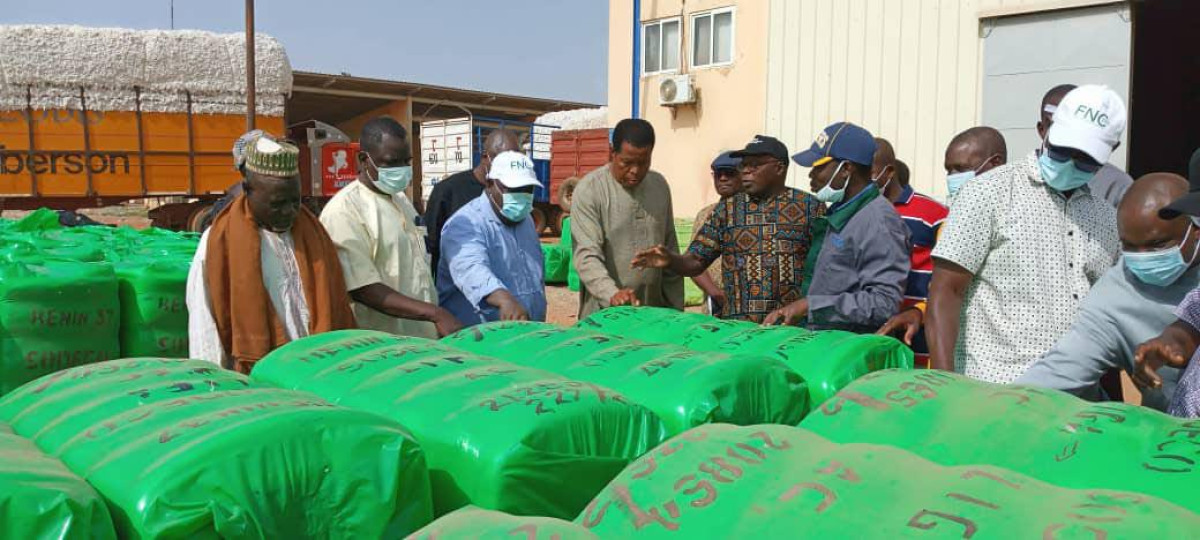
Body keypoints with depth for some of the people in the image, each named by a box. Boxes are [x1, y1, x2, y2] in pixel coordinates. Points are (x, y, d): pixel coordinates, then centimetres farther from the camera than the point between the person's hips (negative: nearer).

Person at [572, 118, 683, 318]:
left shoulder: (659, 186, 8)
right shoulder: (589, 190, -9)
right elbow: (586, 255, -17)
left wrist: (675, 308, 11)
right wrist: (612, 294, -33)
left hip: (654, 311, 5)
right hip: (603, 312, -4)